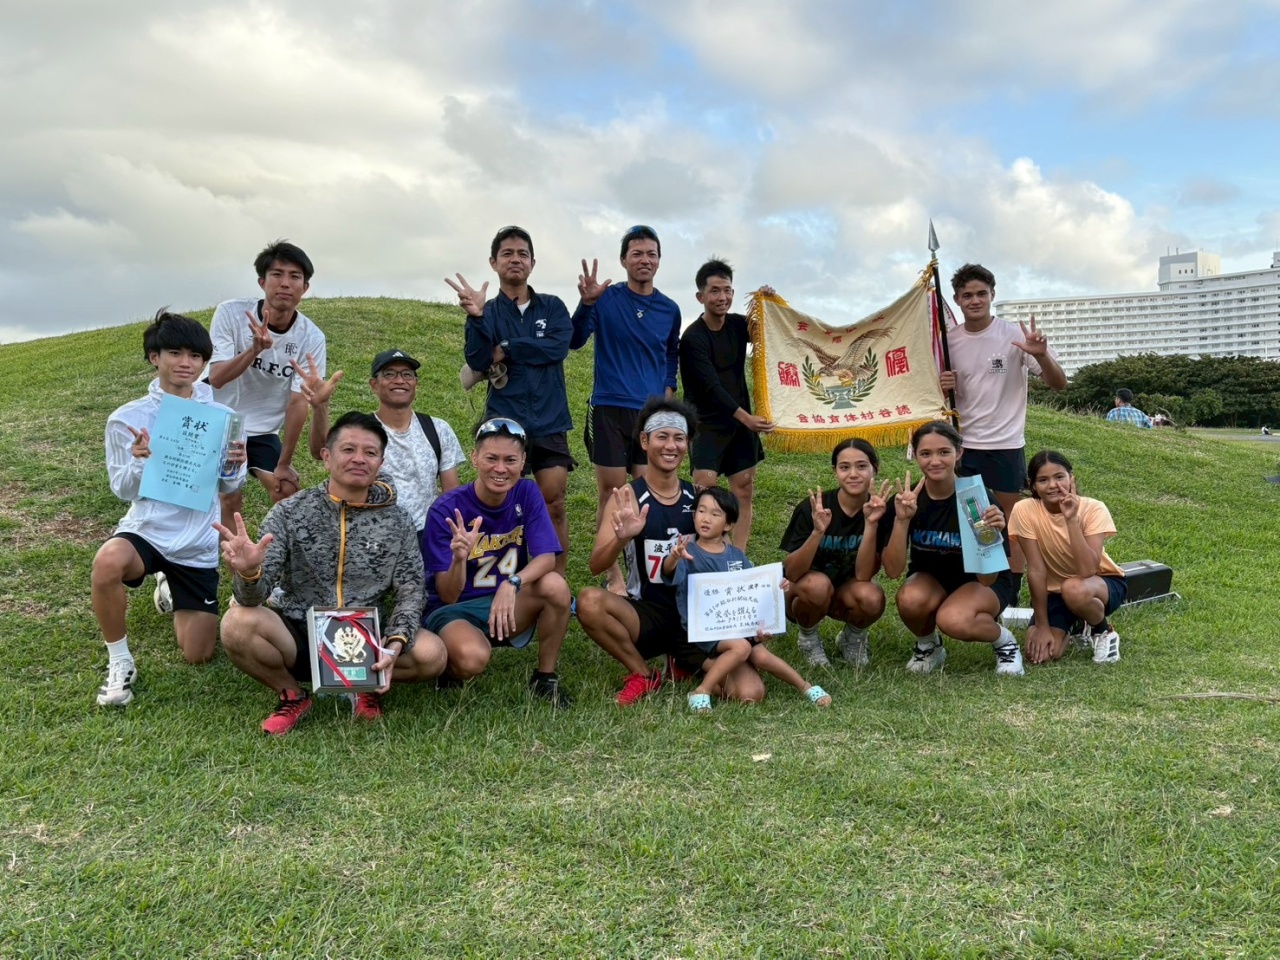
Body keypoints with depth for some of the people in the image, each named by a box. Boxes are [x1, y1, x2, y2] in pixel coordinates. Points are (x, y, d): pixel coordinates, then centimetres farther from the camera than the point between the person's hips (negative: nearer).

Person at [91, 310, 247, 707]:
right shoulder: (127, 418, -8)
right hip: (146, 528, -2)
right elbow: (123, 490, -3)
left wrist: (235, 467, -20)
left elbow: (229, 487, 3)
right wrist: (140, 462, -24)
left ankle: (171, 586, 39)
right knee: (107, 562, -39)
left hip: (198, 543, 2)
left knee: (198, 655, 6)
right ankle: (119, 662, -13)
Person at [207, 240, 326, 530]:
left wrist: (284, 463, -12)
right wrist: (255, 349, -43)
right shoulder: (231, 312, -21)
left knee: (289, 492, -3)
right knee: (230, 498, -9)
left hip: (263, 431, 2)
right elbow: (216, 378, -26)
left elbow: (298, 402, -14)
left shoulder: (312, 338, -17)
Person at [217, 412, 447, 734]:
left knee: (431, 653, -26)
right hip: (297, 636, 0)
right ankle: (293, 695, 0)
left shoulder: (396, 522, 0)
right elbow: (255, 595, -10)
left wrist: (393, 646, -22)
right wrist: (248, 573, -36)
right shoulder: (290, 512, -5)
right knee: (238, 623, -29)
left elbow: (409, 592, -3)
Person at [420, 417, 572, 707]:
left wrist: (512, 584, -35)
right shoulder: (446, 510, -17)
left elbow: (546, 558, -15)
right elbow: (448, 596, -18)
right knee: (473, 658, -36)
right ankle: (452, 669, 3)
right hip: (454, 610, -4)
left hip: (508, 606, 4)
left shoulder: (527, 494, -6)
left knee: (555, 585, -26)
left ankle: (546, 678, -5)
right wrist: (459, 558, -39)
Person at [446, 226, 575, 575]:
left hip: (550, 422, 1)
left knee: (554, 506, 0)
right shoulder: (487, 311, 4)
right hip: (505, 422, -1)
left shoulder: (553, 307, 9)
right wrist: (475, 317, -26)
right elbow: (477, 361, -11)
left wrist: (507, 351, -9)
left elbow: (557, 347, -9)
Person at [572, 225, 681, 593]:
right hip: (610, 408, -3)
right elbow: (574, 341, -13)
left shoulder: (669, 309, 7)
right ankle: (614, 576, 10)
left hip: (653, 412, 3)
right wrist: (587, 302, -29)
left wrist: (668, 394, 9)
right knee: (611, 490, 0)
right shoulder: (607, 299, -3)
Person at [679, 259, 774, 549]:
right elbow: (711, 387, -21)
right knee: (704, 489, -17)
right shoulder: (693, 338, -16)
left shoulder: (738, 324, 2)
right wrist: (746, 417, -27)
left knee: (744, 492, 5)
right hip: (707, 423, -6)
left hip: (740, 421, 6)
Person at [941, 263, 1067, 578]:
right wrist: (942, 387, -11)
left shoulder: (1015, 335, -8)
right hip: (962, 445, 3)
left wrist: (1041, 356, -28)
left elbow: (1059, 384, -8)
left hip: (1006, 445, -3)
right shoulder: (949, 341, 2)